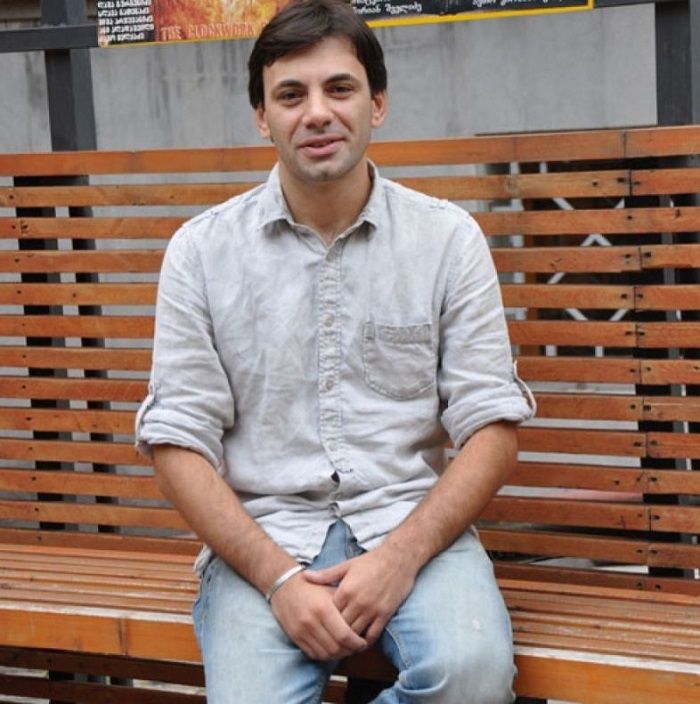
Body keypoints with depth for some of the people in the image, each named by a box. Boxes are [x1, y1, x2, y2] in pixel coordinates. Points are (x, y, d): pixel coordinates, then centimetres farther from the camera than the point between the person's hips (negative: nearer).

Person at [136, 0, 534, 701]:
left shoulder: (447, 237, 4)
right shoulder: (202, 248, 3)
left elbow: (491, 426, 1)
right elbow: (179, 441, 0)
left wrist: (400, 557, -13)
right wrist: (279, 578, -13)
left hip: (411, 521, 1)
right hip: (262, 535, -1)